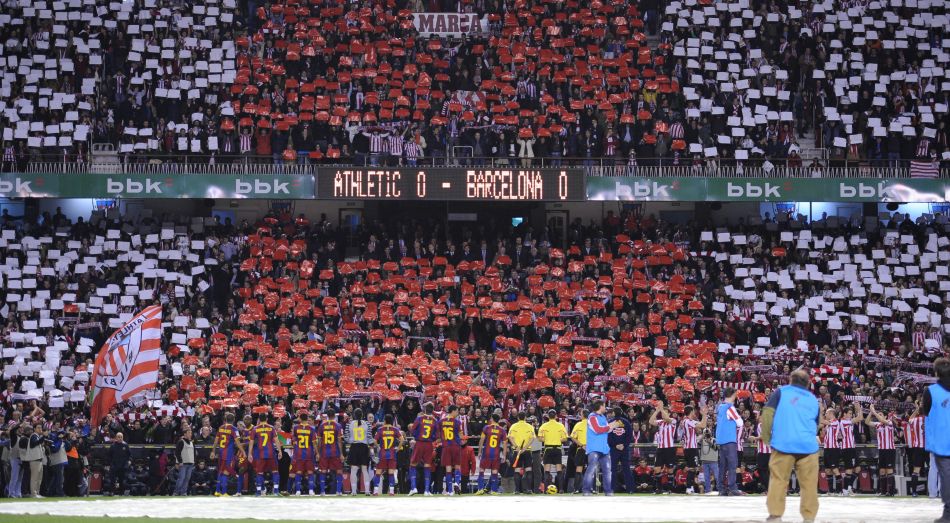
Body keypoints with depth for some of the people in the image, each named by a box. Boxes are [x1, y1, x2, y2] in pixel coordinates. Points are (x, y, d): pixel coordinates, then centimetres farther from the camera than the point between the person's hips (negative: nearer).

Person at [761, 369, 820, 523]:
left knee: (778, 479, 3)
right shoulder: (813, 399, 20)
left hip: (784, 443, -2)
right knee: (809, 483, 5)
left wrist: (766, 437, 8)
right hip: (808, 445, 2)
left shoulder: (781, 392, 10)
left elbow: (767, 413, 0)